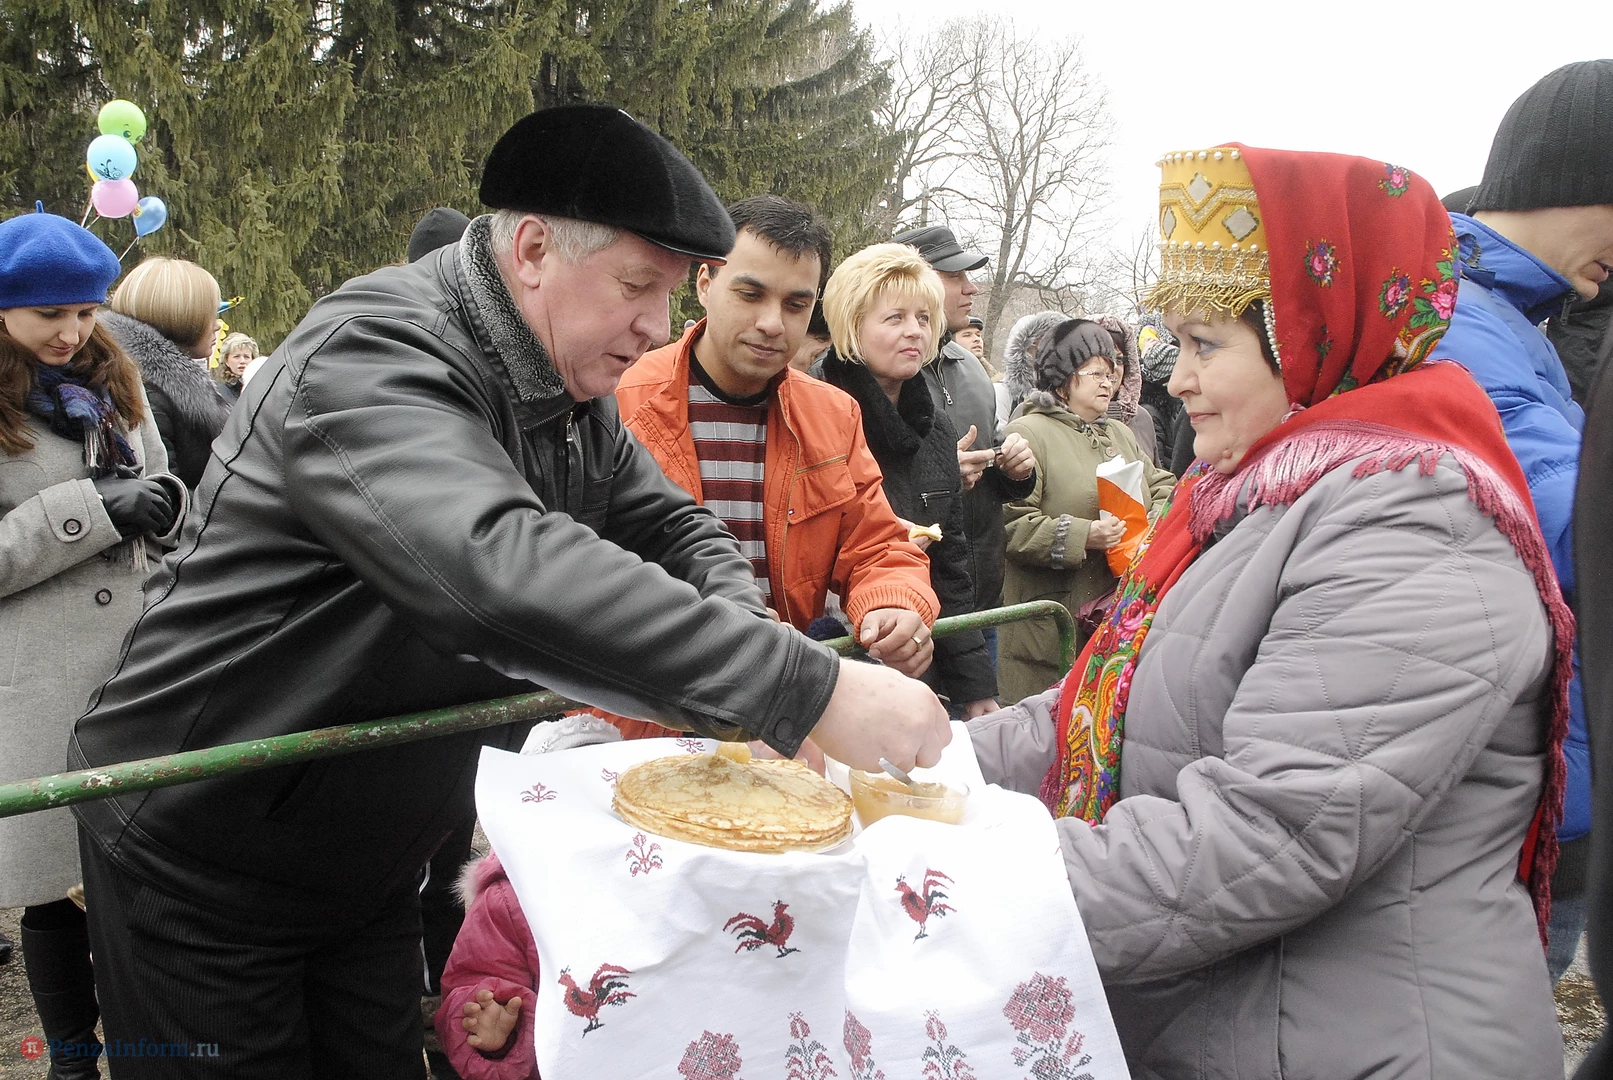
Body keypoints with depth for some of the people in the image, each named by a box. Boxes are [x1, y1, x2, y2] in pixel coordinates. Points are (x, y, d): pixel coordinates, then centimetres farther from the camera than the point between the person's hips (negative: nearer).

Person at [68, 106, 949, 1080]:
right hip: (197, 862, -7)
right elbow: (501, 567, -45)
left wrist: (744, 623, -17)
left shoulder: (576, 392, 0)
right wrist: (807, 690, -47)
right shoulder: (373, 354, -29)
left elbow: (675, 524, 7)